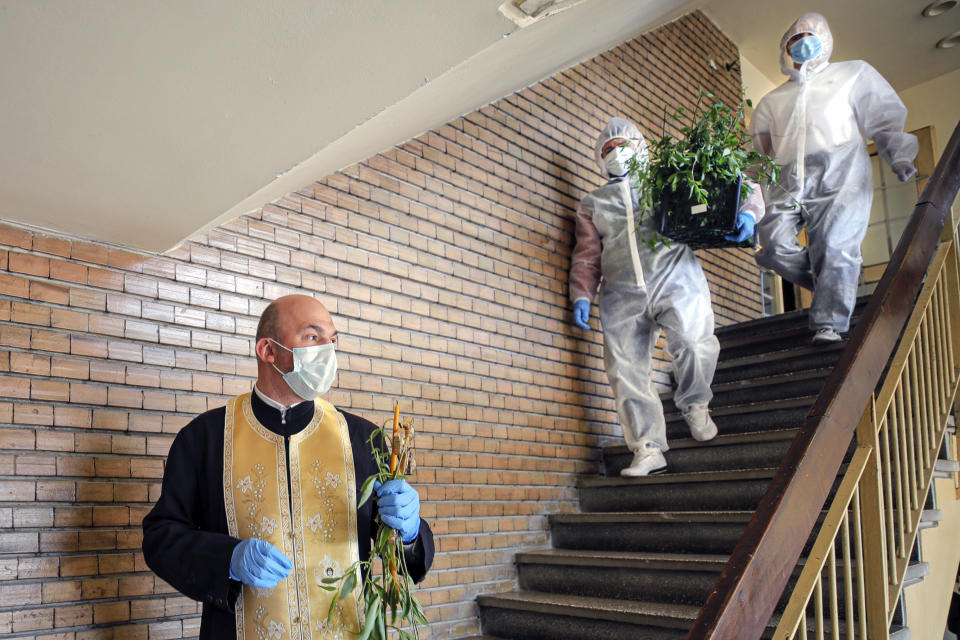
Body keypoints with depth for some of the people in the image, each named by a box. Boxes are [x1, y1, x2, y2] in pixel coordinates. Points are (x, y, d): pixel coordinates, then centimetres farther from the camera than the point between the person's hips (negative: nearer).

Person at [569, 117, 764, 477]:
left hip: (674, 277, -2)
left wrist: (747, 212, -3)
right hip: (622, 293, 3)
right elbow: (587, 257, 21)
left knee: (692, 341, -26)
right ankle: (648, 449, 3)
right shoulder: (593, 203, 27)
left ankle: (694, 405, 3)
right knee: (626, 370, -6)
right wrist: (581, 296, 6)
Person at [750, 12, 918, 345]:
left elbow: (884, 117, 17)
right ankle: (833, 288, 2)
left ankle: (830, 323, -18)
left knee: (835, 247, -18)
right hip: (788, 179, 3)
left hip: (839, 172, -3)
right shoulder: (773, 100, 31)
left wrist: (899, 155, 0)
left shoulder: (852, 74, 25)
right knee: (773, 243, -17)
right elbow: (756, 151, 26)